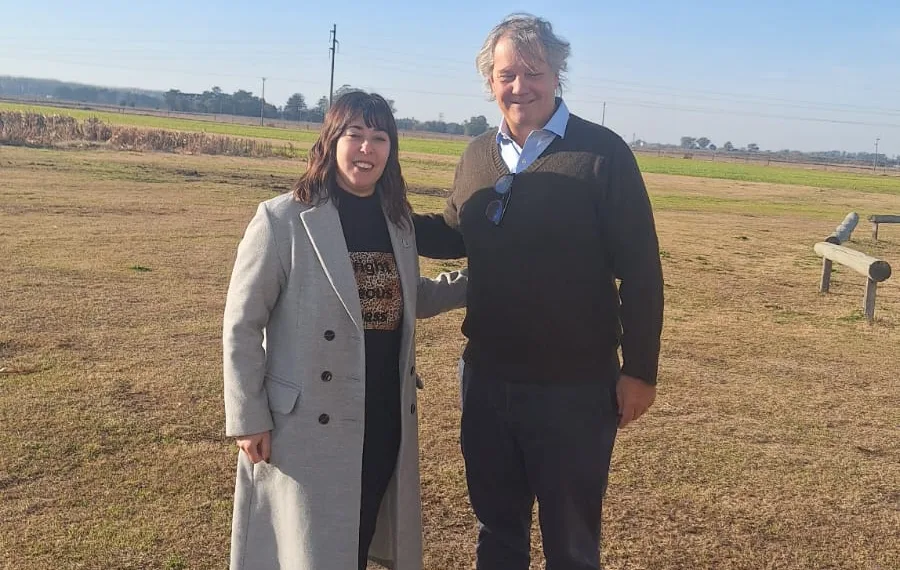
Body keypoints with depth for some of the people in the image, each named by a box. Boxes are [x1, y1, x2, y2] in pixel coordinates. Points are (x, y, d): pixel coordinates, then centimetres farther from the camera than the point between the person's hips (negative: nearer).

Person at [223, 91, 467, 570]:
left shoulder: (397, 220, 6)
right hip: (309, 424, -5)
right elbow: (241, 324, -9)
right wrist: (247, 418, -10)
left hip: (387, 419, 6)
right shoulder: (282, 219, -12)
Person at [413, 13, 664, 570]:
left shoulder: (602, 153, -12)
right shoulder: (478, 156, 5)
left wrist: (639, 370, -13)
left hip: (574, 387, -5)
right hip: (486, 379, 5)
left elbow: (640, 270, -12)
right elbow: (453, 235, 19)